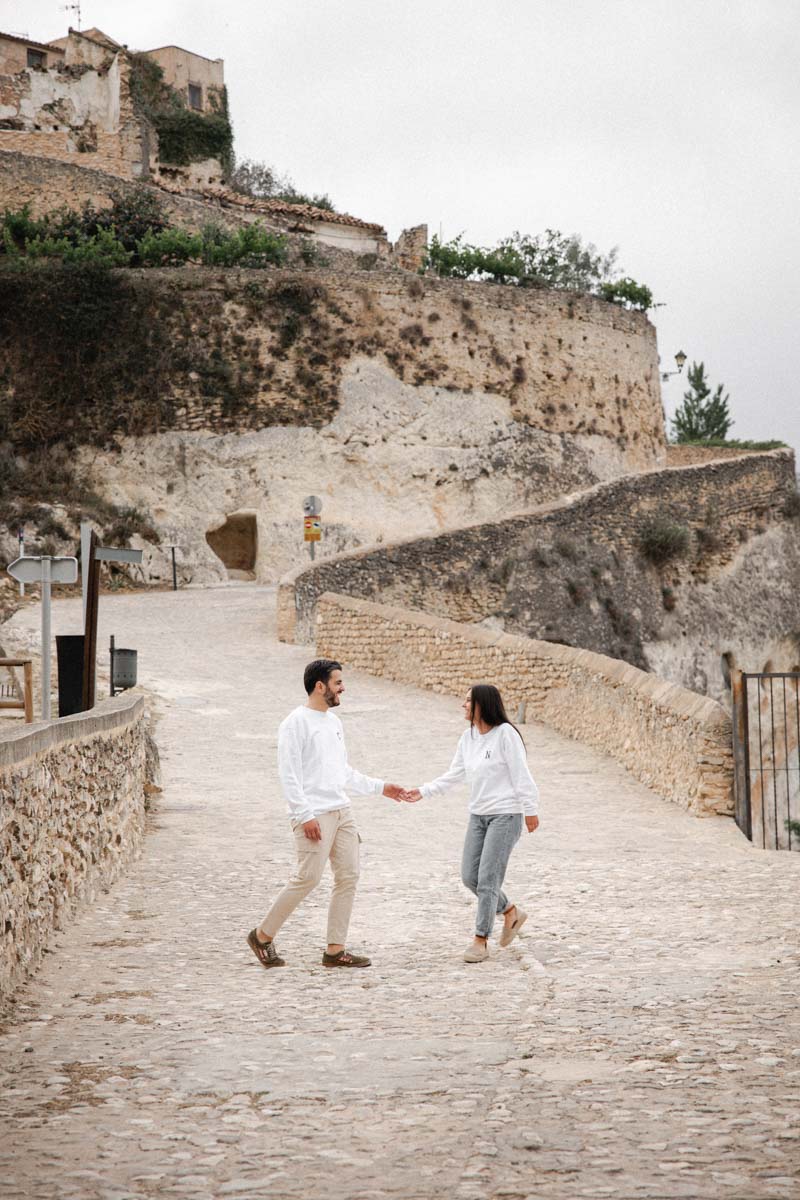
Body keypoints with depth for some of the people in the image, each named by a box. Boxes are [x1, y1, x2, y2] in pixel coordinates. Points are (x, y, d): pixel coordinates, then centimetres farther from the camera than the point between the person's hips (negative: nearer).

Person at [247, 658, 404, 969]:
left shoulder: (334, 722, 16)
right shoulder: (296, 723, -10)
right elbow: (289, 774, -15)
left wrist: (380, 787, 22)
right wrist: (305, 815, -20)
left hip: (341, 811, 9)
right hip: (314, 815, -9)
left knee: (348, 876, 4)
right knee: (308, 878, -11)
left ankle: (335, 950, 9)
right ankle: (263, 936, 5)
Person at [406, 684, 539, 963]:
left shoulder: (505, 733, -13)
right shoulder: (468, 737, 8)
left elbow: (521, 775, -13)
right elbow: (453, 775, 13)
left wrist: (530, 811, -12)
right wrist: (423, 792, 5)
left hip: (505, 815, -8)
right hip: (478, 815, 8)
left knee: (488, 879, -8)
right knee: (470, 876, 7)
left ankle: (481, 941, 0)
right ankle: (511, 912, 28)